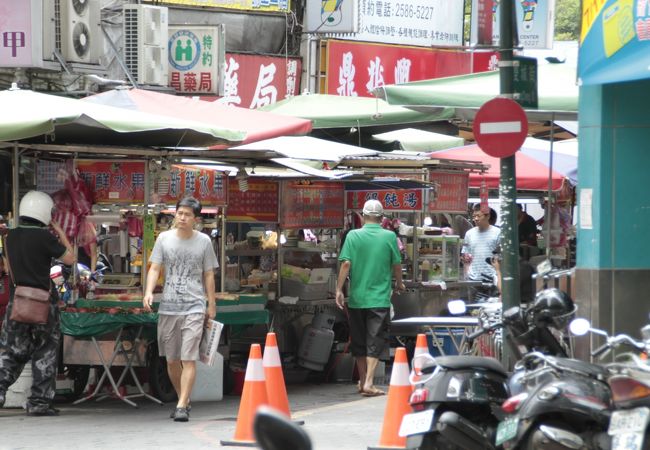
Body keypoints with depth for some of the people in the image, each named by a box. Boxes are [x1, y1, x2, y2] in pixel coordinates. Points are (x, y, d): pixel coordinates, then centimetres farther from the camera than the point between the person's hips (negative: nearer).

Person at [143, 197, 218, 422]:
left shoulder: (204, 241, 4)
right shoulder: (164, 238, 5)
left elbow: (208, 275, 9)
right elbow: (154, 269, 4)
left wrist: (211, 305, 7)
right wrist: (149, 292, -13)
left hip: (194, 307, -2)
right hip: (168, 307, 2)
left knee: (189, 359, -12)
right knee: (171, 360, 9)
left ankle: (182, 407, -14)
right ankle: (184, 400, 27)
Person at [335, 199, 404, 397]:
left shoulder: (353, 236, -3)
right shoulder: (389, 237, -2)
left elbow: (346, 264, -9)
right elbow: (396, 265, 6)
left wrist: (339, 289, -3)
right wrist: (399, 283, 25)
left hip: (357, 297, 2)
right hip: (380, 298, -1)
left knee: (359, 342, 13)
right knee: (375, 342, -1)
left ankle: (363, 382, 23)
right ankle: (369, 383, -13)